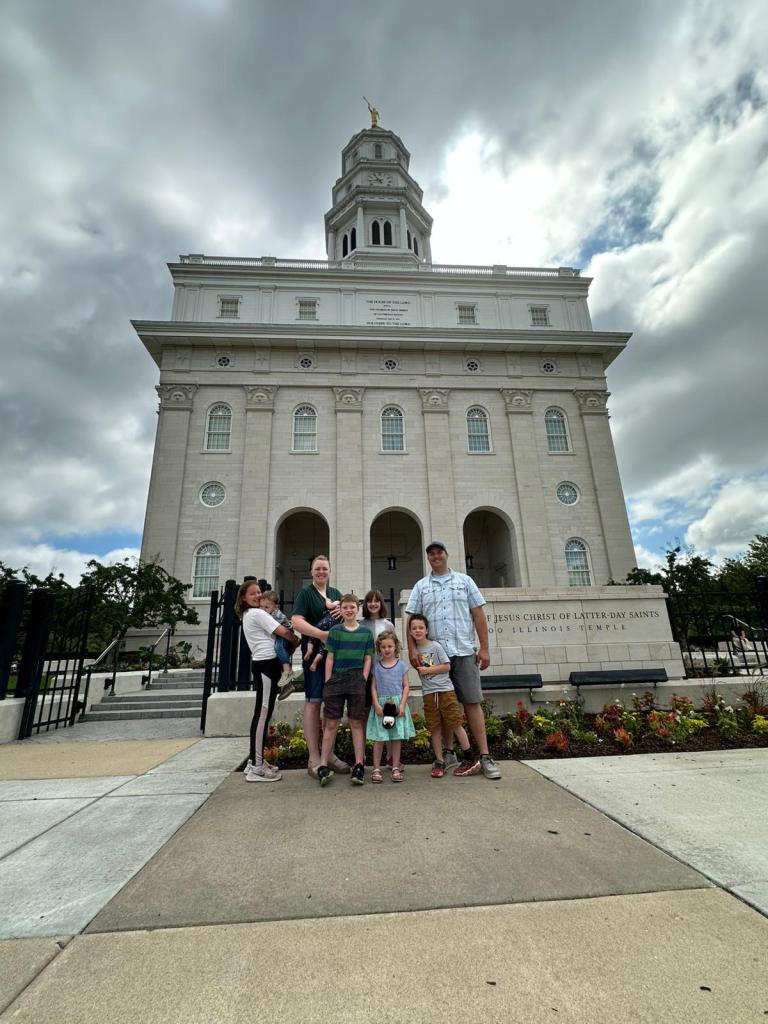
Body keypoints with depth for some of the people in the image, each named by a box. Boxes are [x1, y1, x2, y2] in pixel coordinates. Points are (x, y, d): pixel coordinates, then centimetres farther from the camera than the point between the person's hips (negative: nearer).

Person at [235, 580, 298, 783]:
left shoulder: (248, 615, 21)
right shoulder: (258, 614, -10)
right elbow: (283, 632, -13)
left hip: (262, 664, 10)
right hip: (267, 665, -10)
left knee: (262, 713, 12)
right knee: (263, 714, -7)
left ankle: (255, 761, 20)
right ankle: (256, 768, -3)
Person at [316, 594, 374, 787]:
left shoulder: (366, 633, 6)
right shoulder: (334, 631, 4)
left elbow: (368, 659, 6)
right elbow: (329, 658, 3)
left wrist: (363, 680, -3)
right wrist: (328, 683, -2)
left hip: (357, 680, 0)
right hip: (336, 679, 0)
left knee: (357, 723, 5)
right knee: (331, 723, 3)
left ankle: (359, 765, 12)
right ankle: (324, 765, 10)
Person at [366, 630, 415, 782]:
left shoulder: (401, 665, 2)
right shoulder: (376, 666, 2)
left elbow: (406, 686, 1)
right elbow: (373, 686, 2)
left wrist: (402, 704, -8)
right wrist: (377, 704, -8)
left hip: (397, 703, 0)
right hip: (381, 704, 0)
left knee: (396, 737, 6)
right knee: (379, 738, 2)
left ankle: (396, 768, 17)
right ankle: (376, 769, 11)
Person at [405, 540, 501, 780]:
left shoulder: (464, 581, 8)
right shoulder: (420, 586, 10)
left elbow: (478, 615, 5)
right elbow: (411, 620, 5)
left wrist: (484, 648, -1)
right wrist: (412, 648, -7)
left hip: (464, 652, -1)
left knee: (472, 702, 0)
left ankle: (485, 756, 5)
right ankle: (448, 753, 22)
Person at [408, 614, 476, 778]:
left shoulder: (435, 646, -6)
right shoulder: (415, 650, 7)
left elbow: (446, 666, -9)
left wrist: (428, 670, -11)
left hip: (445, 690, -4)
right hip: (428, 693, 4)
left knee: (455, 724, -2)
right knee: (435, 728, 6)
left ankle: (470, 758, 10)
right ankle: (439, 762, 17)